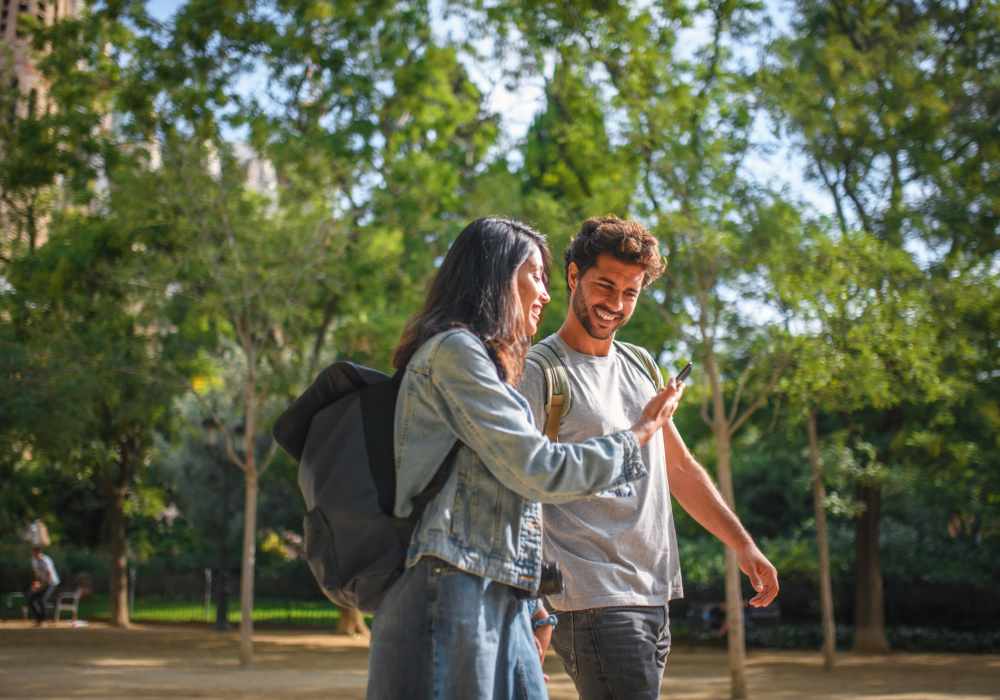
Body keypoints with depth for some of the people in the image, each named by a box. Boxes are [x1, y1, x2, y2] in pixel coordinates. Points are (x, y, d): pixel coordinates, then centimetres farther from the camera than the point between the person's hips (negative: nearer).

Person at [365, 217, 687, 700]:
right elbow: (537, 469, -11)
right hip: (453, 591, -9)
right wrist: (636, 436, 0)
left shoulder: (478, 360, 24)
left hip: (498, 601, 10)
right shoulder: (454, 350, -7)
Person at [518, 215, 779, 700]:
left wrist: (742, 544, 17)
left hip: (654, 596, 7)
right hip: (593, 601, -7)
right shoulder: (540, 371, -6)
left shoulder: (641, 365, 17)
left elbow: (680, 468, 24)